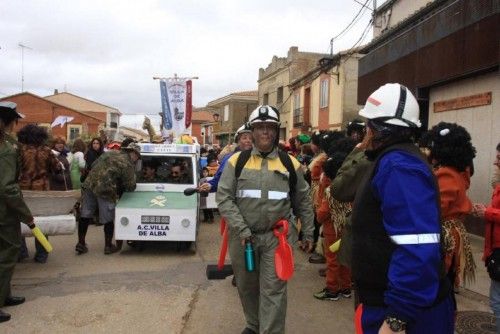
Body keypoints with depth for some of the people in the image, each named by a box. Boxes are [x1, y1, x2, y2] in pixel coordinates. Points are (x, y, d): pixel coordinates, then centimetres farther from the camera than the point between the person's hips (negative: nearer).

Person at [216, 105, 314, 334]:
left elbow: (303, 201, 11)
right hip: (242, 236, 2)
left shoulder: (290, 163, 3)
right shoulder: (237, 161, 0)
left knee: (273, 290, -2)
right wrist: (242, 230, -13)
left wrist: (308, 233, 11)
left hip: (277, 237, -1)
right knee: (247, 286, 17)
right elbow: (224, 198, -5)